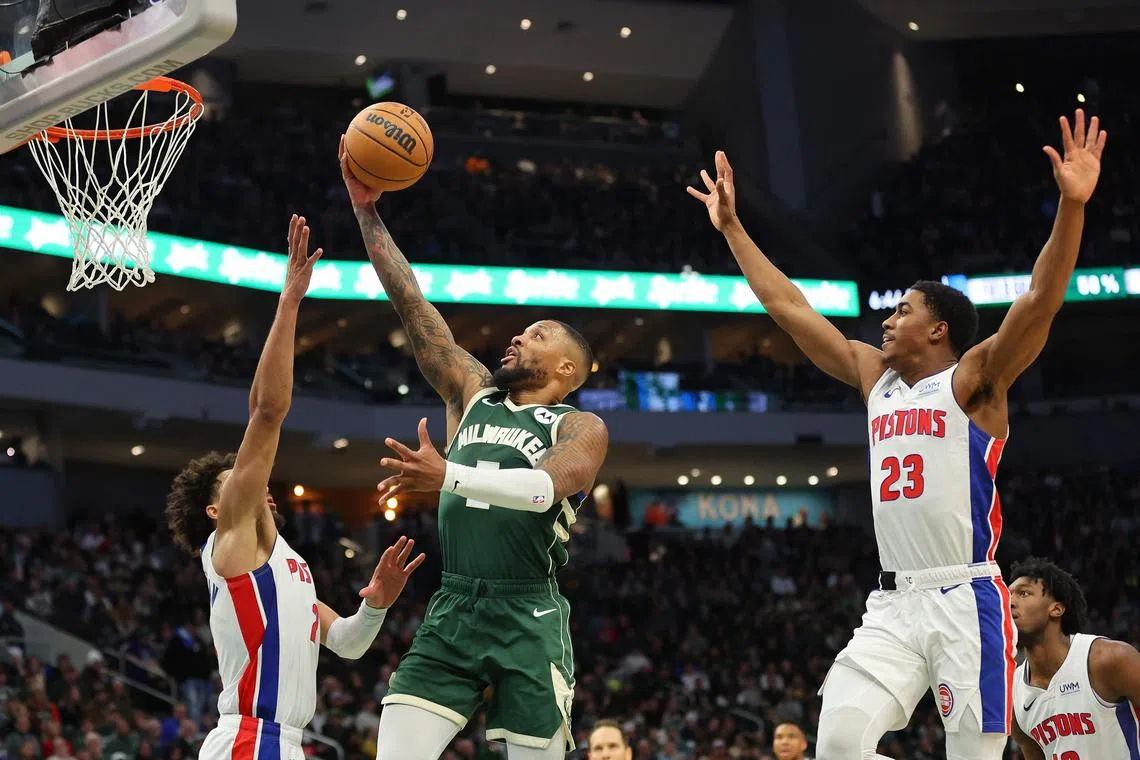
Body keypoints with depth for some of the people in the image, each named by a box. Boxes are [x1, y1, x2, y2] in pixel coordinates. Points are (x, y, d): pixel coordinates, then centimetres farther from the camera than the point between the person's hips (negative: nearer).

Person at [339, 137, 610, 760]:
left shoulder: (582, 429, 3)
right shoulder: (472, 394, 18)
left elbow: (547, 487, -19)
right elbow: (411, 305, 13)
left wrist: (447, 476, -32)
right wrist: (367, 211, 7)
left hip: (529, 620, -4)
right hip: (451, 611, 4)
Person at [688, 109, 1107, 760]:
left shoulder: (973, 379, -1)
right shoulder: (876, 377, 16)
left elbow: (1040, 302, -16)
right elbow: (789, 307, 22)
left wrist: (1073, 206, -28)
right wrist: (732, 227, 24)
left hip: (967, 601, -5)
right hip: (893, 605, 5)